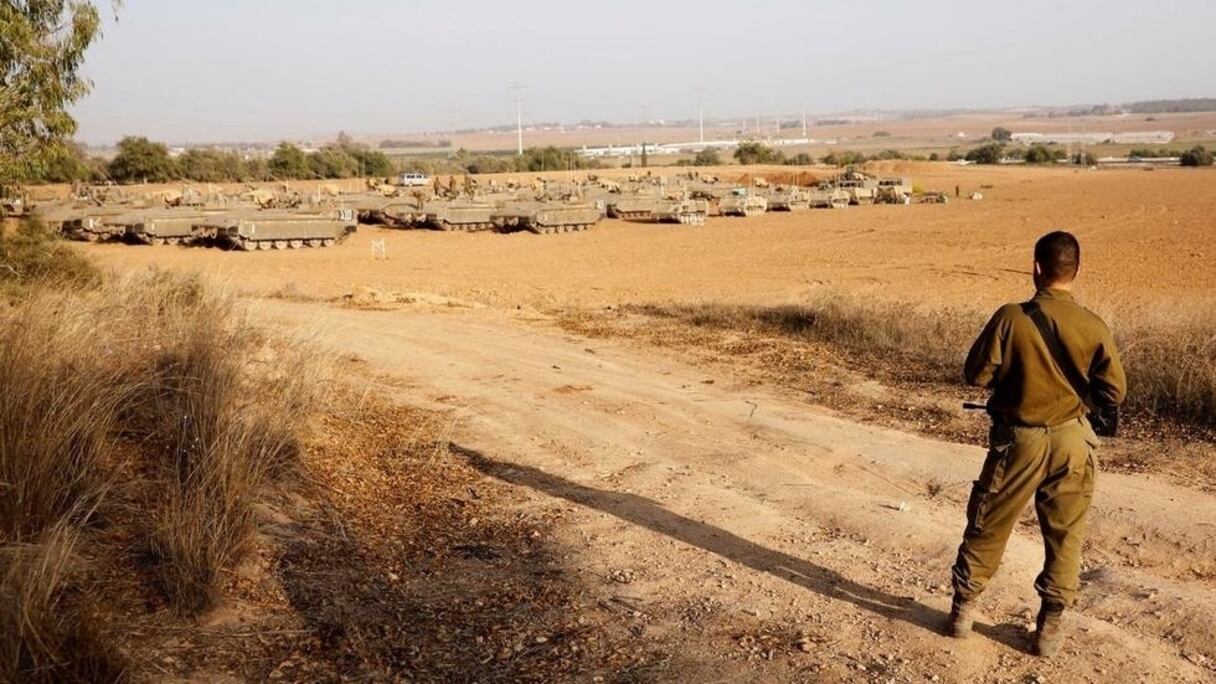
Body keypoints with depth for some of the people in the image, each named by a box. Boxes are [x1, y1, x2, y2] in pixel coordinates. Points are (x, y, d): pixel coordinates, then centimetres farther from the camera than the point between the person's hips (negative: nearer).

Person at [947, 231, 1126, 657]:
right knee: (1065, 536, 14)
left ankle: (963, 609, 25)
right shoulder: (1094, 328, -9)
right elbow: (1114, 395, -3)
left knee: (988, 527, 14)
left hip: (1018, 439, -1)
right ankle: (1050, 627, 21)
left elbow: (976, 375, -11)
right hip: (1071, 441, 1)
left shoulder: (1011, 318, -15)